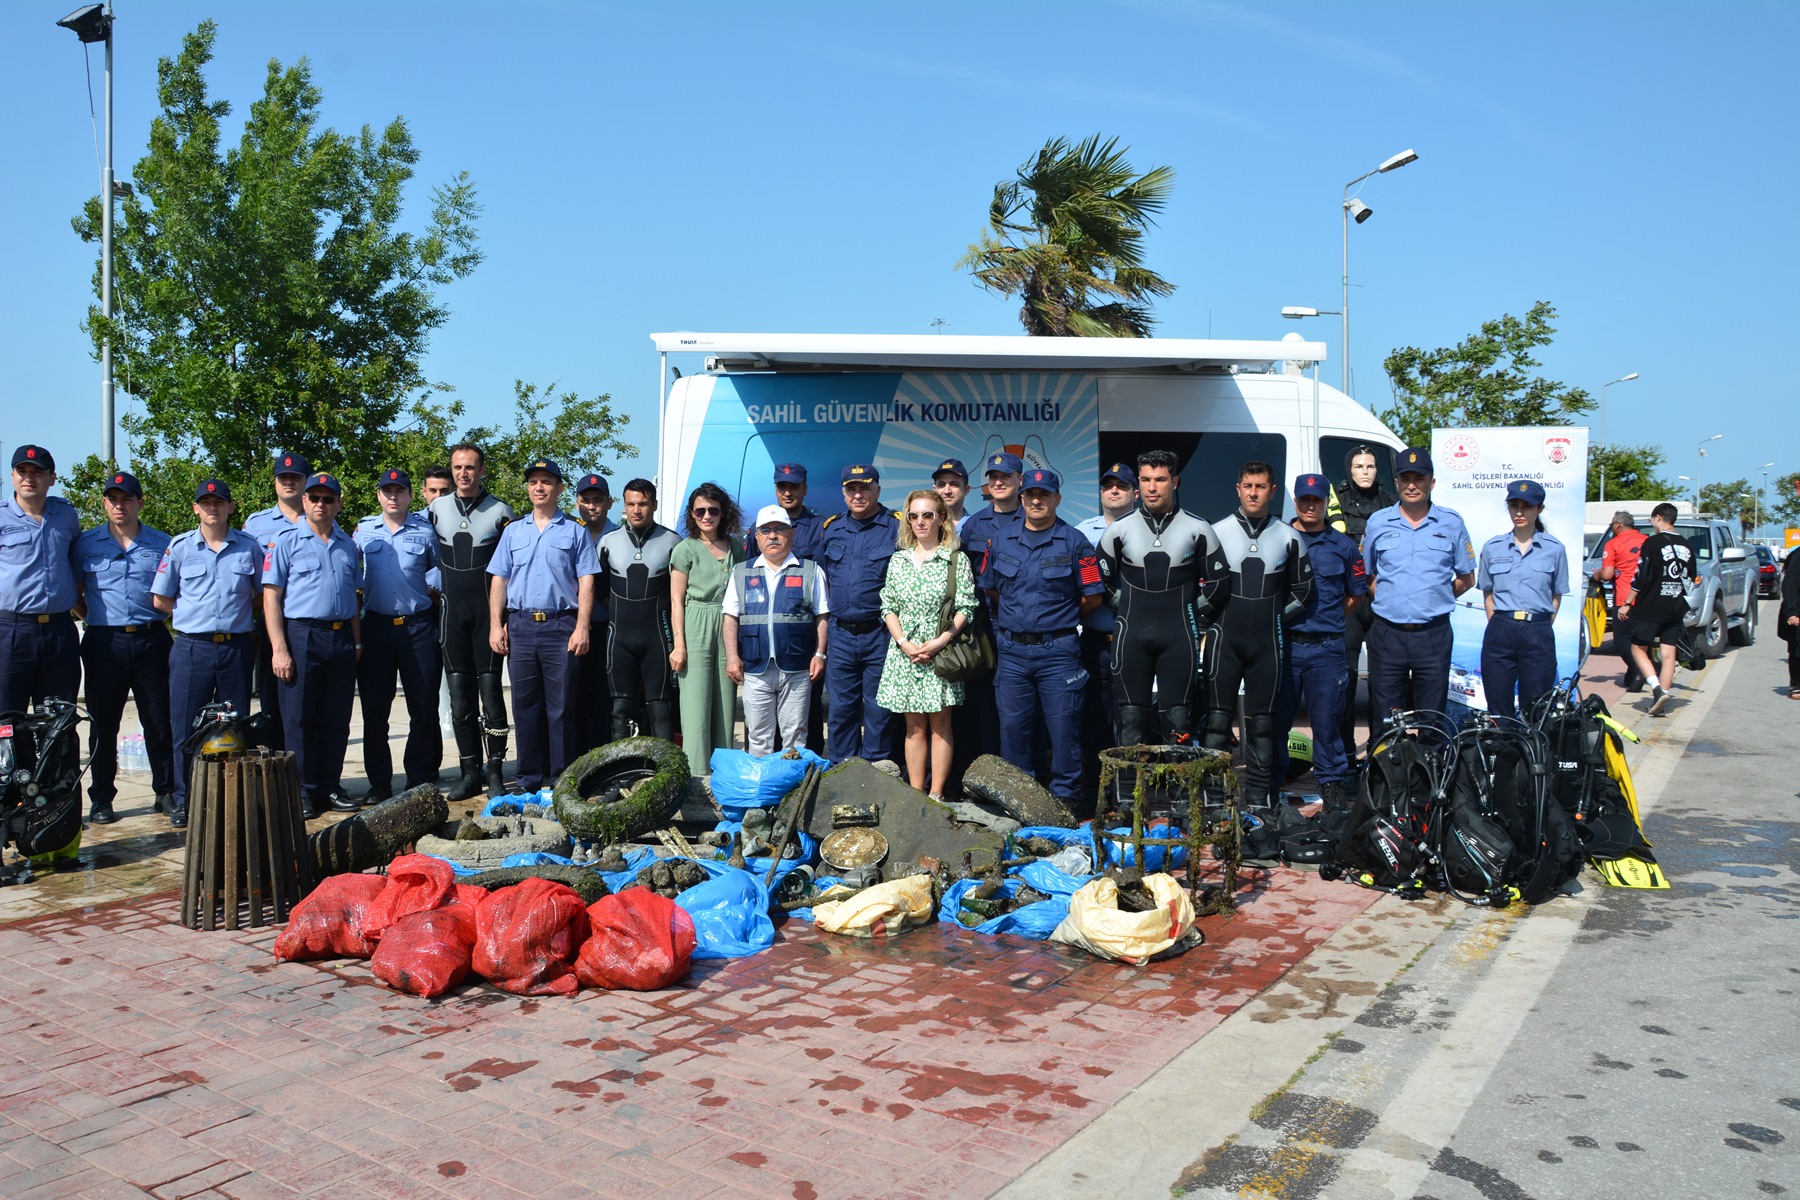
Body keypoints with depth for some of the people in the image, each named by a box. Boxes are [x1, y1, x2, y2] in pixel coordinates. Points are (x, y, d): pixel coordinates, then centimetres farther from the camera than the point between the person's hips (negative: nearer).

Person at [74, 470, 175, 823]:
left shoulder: (162, 543, 9)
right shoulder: (86, 543, 8)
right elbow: (74, 593, 12)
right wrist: (95, 619, 4)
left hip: (151, 639, 0)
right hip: (105, 642, 0)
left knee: (159, 721, 3)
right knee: (103, 723, 5)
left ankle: (166, 791, 13)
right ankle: (101, 799, 14)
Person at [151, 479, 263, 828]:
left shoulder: (249, 547, 6)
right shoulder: (179, 547, 5)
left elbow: (263, 595, 15)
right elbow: (160, 599, 8)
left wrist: (239, 613, 5)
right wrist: (194, 616, 5)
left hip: (236, 648, 1)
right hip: (192, 646, 0)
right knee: (185, 729, 1)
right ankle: (182, 801, 10)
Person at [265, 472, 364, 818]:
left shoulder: (348, 546, 15)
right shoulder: (288, 543, 2)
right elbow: (271, 598, -3)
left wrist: (357, 643, 13)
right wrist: (279, 649, -11)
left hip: (341, 638, 4)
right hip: (302, 636, -4)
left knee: (336, 720, 7)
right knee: (299, 720, 0)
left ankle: (330, 787, 16)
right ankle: (302, 792, 7)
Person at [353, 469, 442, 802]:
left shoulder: (425, 530, 5)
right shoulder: (363, 530, 9)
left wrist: (430, 585, -1)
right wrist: (361, 589, 6)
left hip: (418, 626, -1)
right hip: (376, 625, 1)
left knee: (424, 707, 2)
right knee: (374, 709, 2)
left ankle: (420, 779, 12)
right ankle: (379, 783, 10)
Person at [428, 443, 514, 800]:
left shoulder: (500, 512, 1)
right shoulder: (436, 509, 8)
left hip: (488, 612, -3)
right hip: (452, 613, 3)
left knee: (490, 691, -4)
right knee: (460, 696, 4)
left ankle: (495, 771, 3)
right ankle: (469, 771, 11)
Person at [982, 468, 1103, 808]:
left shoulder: (1073, 542, -1)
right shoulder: (1001, 539, 9)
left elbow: (1092, 597, 1)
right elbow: (990, 588, 18)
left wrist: (1060, 618, 7)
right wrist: (1015, 617, 13)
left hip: (1058, 650, -3)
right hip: (1012, 650, 3)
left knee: (1063, 726, -1)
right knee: (1013, 726, 8)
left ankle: (1065, 797, 10)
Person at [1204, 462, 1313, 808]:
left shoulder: (1288, 537, 6)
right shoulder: (1217, 532, 2)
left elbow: (1302, 589, 15)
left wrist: (1278, 619, 7)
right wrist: (1213, 619, 2)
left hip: (1267, 643, 1)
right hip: (1225, 639, -1)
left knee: (1262, 722, 6)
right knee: (1218, 717, -3)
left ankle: (1259, 798, 13)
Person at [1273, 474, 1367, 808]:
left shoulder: (1343, 546, 9)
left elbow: (1357, 595, 16)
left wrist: (1329, 621, 8)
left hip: (1326, 648, 0)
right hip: (1283, 645, 0)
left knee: (1326, 718, 2)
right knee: (1276, 717, 4)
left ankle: (1331, 782, 14)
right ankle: (1271, 780, 15)